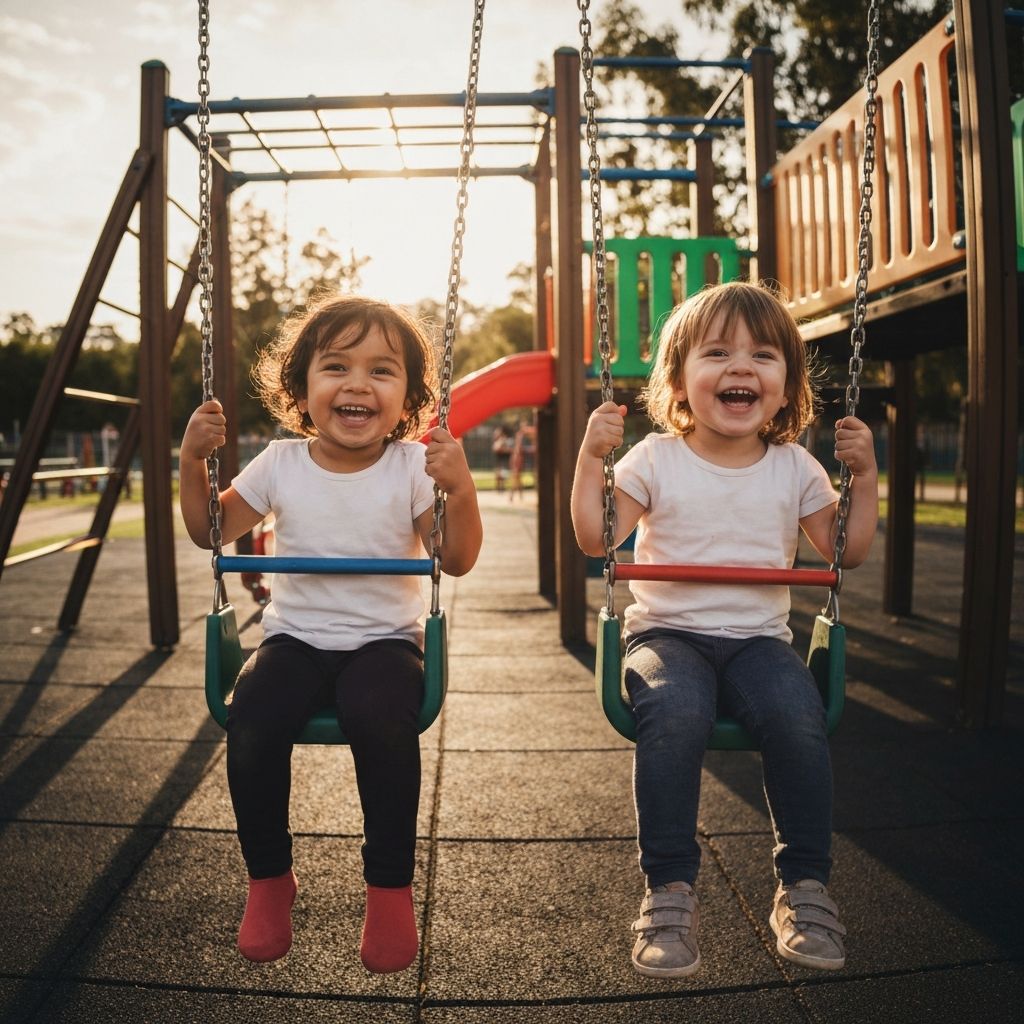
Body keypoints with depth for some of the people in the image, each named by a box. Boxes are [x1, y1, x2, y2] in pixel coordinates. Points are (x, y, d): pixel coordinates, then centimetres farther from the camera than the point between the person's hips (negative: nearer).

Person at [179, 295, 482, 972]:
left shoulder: (413, 466, -6)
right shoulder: (281, 464, 2)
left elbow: (457, 561, -10)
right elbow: (211, 532, 13)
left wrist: (461, 490, -27)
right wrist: (193, 461, -2)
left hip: (385, 639, -2)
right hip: (296, 637, 3)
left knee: (384, 719, -33)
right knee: (251, 723, -25)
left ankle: (391, 888, -8)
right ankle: (269, 878, 3)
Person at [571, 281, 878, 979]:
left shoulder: (795, 467, 7)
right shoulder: (656, 459, 0)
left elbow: (849, 551, 12)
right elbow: (595, 539, -4)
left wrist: (865, 475, 1)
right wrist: (591, 456, -13)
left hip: (758, 637, 2)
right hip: (668, 633, -2)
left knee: (798, 715, -29)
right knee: (675, 713, -34)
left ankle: (805, 882, -8)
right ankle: (670, 887, -17)